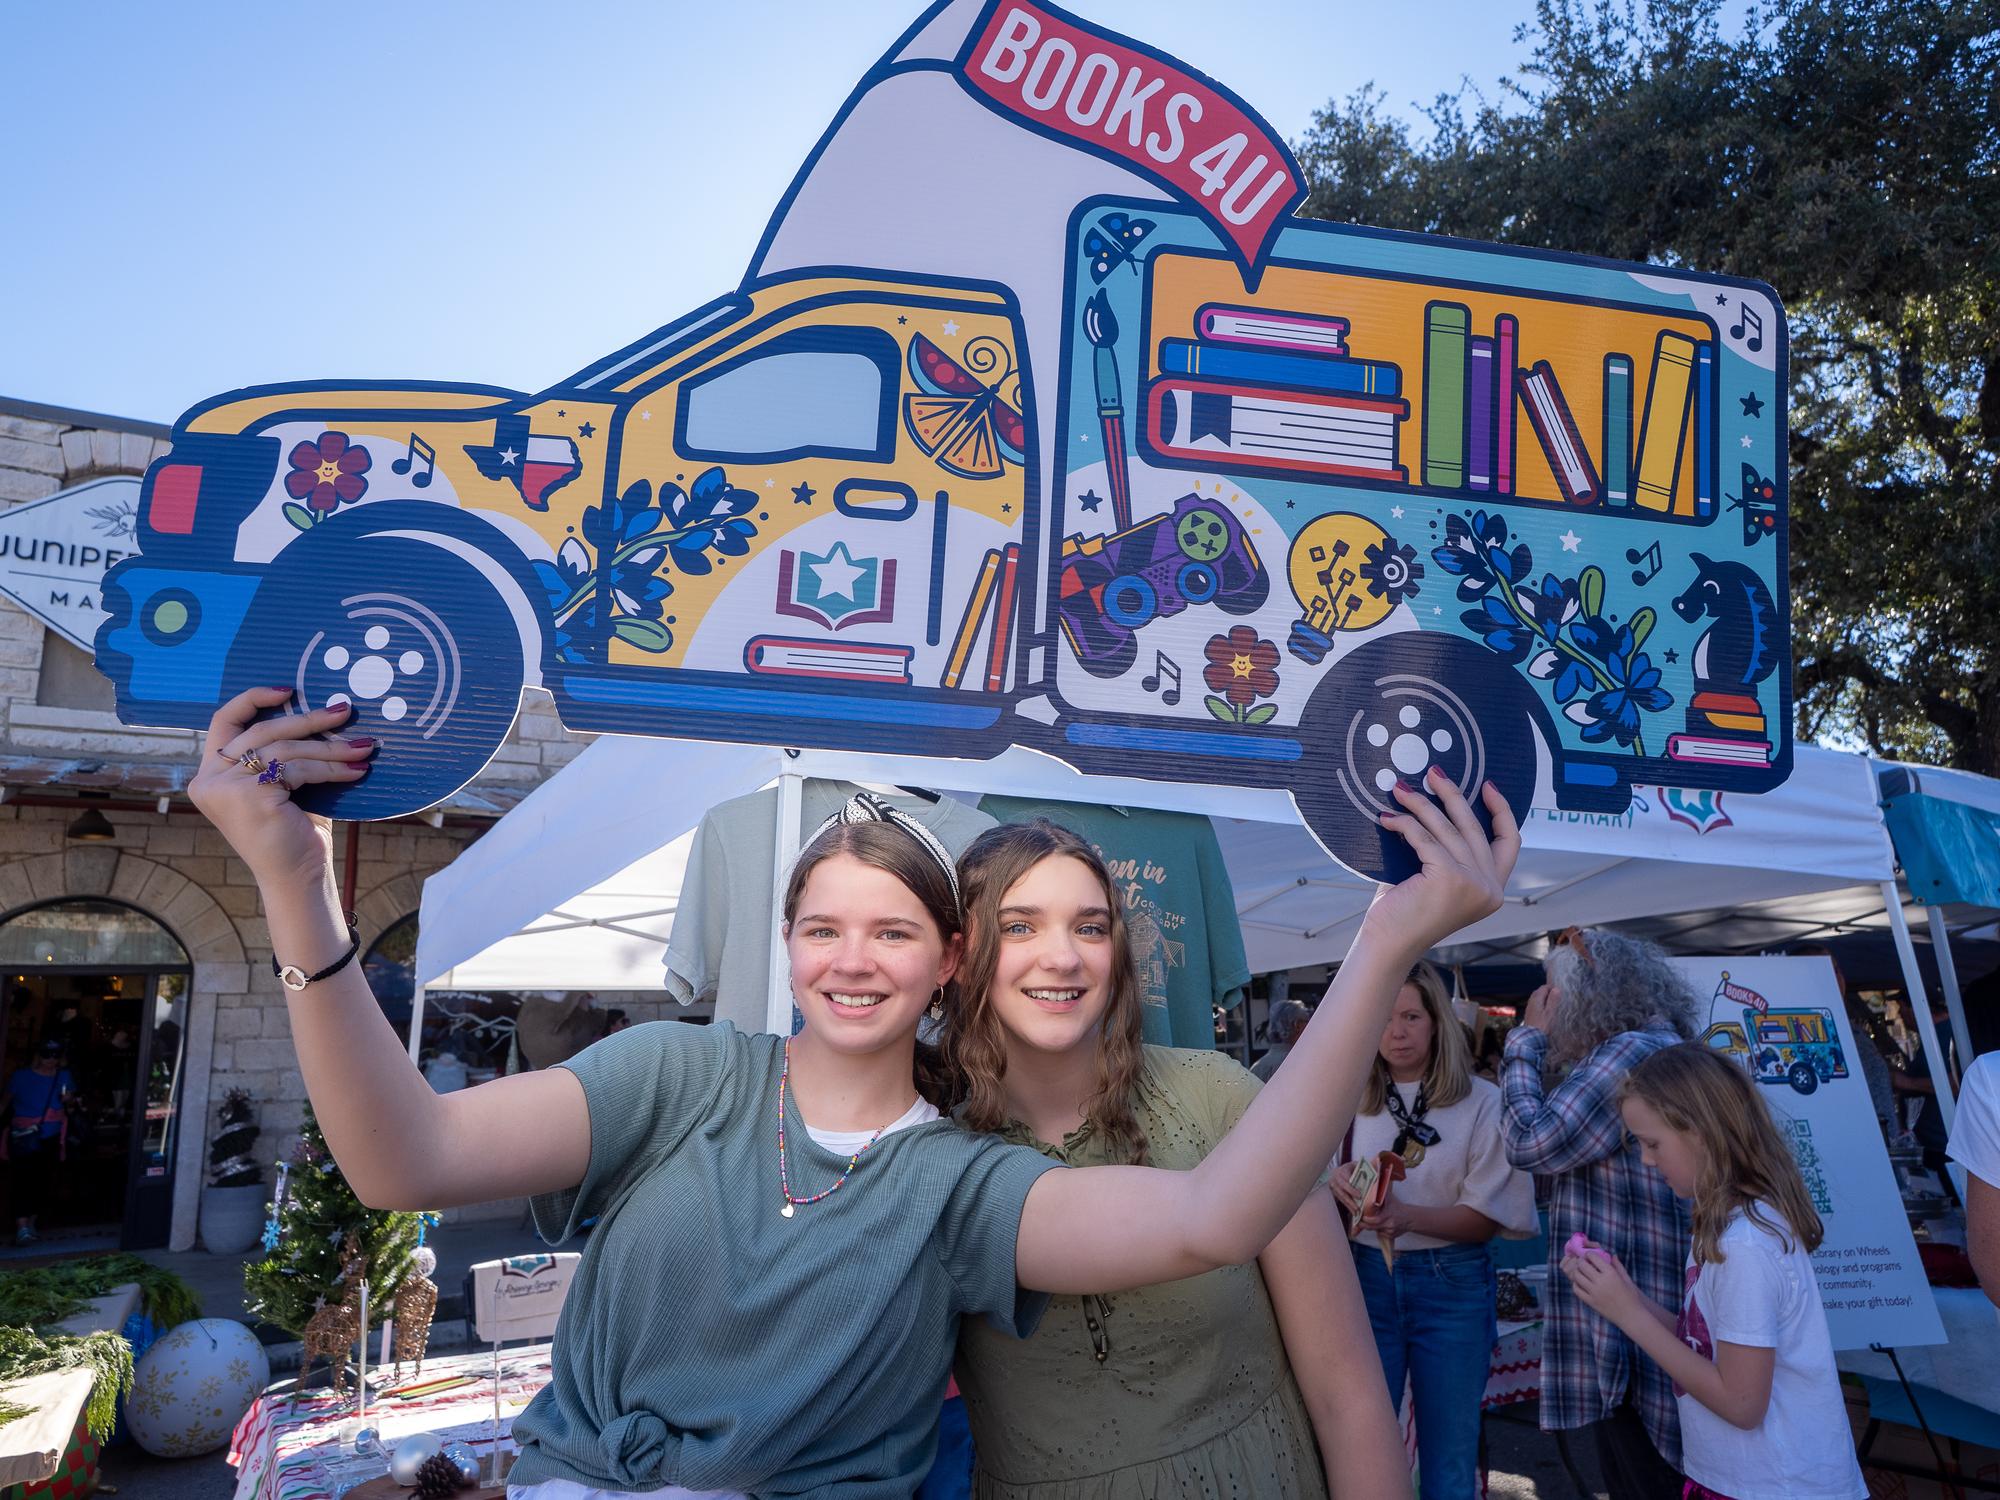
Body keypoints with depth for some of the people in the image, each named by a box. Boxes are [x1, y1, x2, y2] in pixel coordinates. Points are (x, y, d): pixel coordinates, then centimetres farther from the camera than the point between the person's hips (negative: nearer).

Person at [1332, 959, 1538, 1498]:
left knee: (1448, 1455, 11)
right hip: (1367, 1277, 2)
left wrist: (1409, 1216, -25)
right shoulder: (1351, 1102, 2)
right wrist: (1337, 1184, -16)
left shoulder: (1482, 1102, -6)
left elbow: (1488, 1218, -8)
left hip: (1450, 1285, -2)